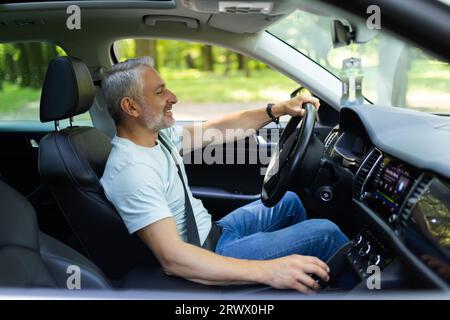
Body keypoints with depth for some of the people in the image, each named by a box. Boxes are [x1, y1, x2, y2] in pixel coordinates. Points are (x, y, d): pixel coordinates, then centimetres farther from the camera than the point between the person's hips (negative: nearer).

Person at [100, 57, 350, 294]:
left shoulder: (157, 135, -2)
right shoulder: (131, 170, -31)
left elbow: (218, 131, 8)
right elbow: (172, 259, -38)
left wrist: (279, 109, 0)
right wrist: (267, 271, -42)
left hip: (212, 230, 10)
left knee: (289, 202, 22)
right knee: (324, 233, -8)